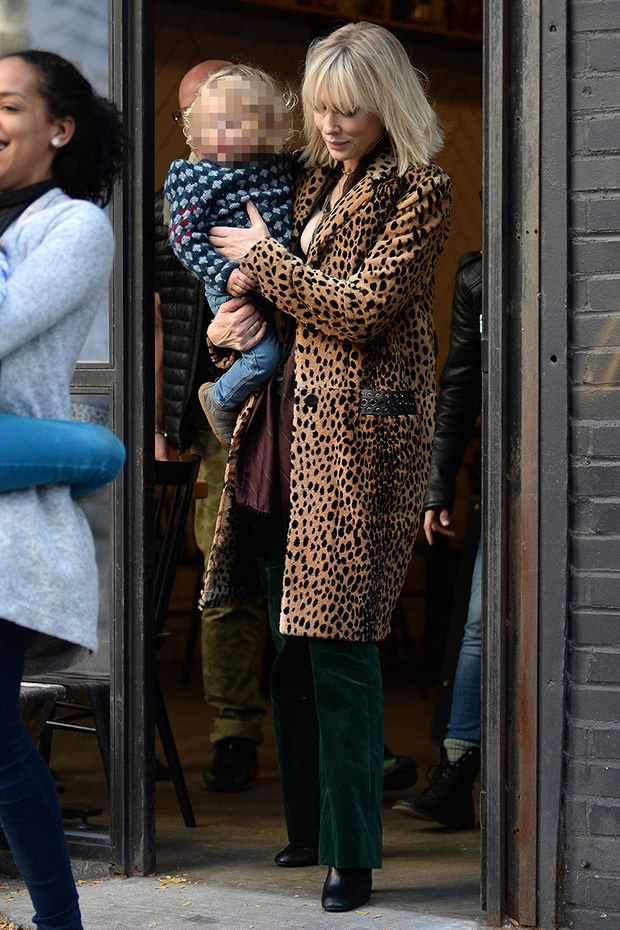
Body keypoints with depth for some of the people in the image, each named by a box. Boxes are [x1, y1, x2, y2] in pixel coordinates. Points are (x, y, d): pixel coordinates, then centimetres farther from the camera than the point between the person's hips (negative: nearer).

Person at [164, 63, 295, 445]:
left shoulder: (282, 164, 5)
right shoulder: (198, 178, -12)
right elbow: (184, 236, -13)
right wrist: (225, 273, -23)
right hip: (234, 287, -6)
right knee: (265, 354, -13)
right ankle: (220, 400, 15)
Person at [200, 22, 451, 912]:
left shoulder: (419, 191, -8)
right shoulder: (317, 176, 15)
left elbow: (359, 309, -17)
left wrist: (262, 257, -6)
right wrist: (242, 309, 4)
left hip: (361, 434, -7)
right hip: (294, 420, 8)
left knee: (339, 646, -8)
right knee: (294, 638, 10)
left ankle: (354, 854, -1)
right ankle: (310, 824, 23)